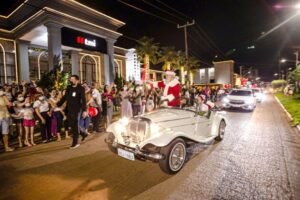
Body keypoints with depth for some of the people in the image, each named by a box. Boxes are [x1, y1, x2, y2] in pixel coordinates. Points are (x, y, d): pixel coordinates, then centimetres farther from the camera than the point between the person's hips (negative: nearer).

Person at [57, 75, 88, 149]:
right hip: (69, 109, 6)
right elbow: (64, 97, 17)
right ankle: (83, 134, 31)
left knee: (75, 126, -1)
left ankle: (75, 143, 11)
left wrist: (84, 110, -22)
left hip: (77, 109, -6)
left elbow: (83, 100, -14)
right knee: (71, 124, 11)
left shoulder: (80, 88, -7)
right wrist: (58, 105, 10)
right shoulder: (69, 88, 11)